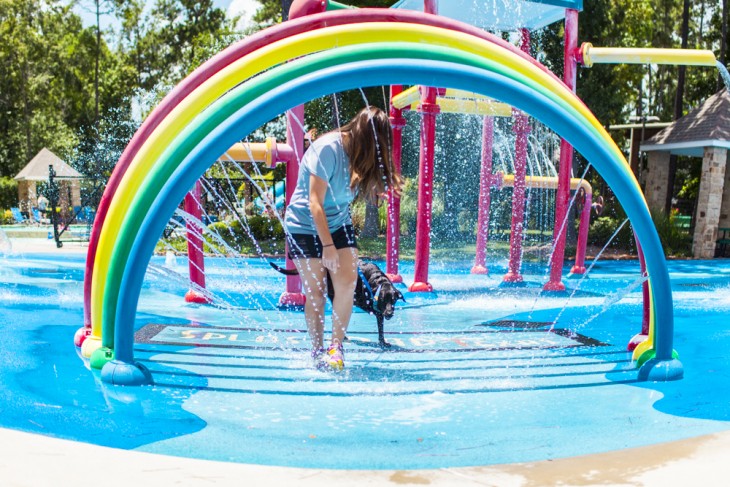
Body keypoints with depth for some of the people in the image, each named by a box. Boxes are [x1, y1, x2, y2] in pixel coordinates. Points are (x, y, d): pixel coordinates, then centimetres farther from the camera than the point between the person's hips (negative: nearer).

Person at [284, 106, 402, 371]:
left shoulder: (361, 153, 0)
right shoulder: (327, 149, -22)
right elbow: (315, 203, -24)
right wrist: (328, 246, -26)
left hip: (339, 224, 6)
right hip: (305, 226, -6)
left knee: (347, 283, -10)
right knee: (316, 293, -3)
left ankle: (336, 345, 3)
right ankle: (317, 351, 13)